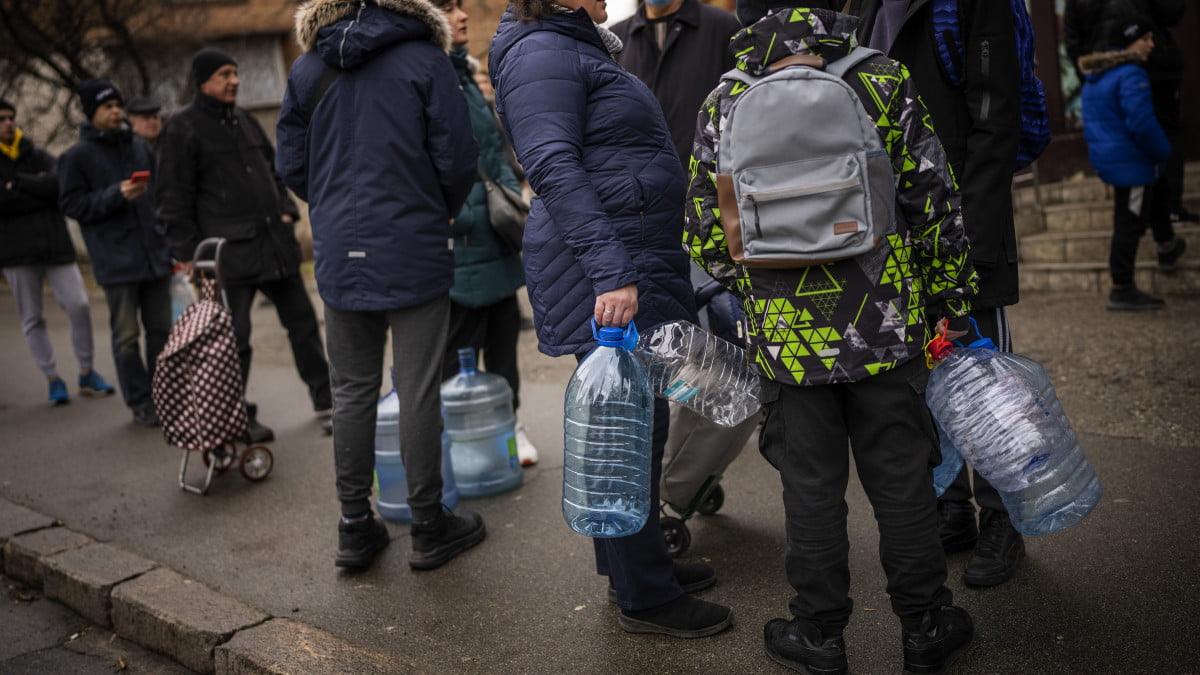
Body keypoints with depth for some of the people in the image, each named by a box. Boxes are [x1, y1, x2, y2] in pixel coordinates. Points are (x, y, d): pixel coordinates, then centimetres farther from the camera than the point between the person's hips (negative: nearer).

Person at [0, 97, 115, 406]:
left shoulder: (39, 157, 12)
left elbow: (57, 185, -7)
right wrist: (38, 188, -9)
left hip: (55, 244, 2)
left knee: (79, 305, -4)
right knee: (32, 319, 3)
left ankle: (87, 374, 10)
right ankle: (53, 379, 13)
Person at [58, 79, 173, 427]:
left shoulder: (140, 147, 12)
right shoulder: (76, 156, -1)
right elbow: (72, 204, -4)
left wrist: (169, 242, 14)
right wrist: (116, 195, -18)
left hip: (154, 253, 4)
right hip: (115, 261, -4)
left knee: (161, 330, 9)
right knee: (127, 336, 1)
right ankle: (140, 402, 10)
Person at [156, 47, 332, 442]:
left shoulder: (245, 121, 17)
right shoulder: (182, 129, -3)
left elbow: (274, 170, 26)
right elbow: (172, 199, -5)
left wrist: (286, 210, 10)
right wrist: (189, 252, -10)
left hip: (275, 242, 7)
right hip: (230, 251, -6)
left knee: (302, 321, 12)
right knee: (234, 338, -1)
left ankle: (324, 396, 24)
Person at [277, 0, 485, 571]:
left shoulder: (306, 70, 7)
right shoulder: (426, 60, -5)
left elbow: (292, 165, 8)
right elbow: (457, 160, -7)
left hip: (341, 256, 4)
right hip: (415, 252, -3)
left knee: (352, 393, 11)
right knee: (417, 393, 3)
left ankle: (355, 529, 19)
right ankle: (429, 528, 14)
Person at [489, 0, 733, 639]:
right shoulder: (541, 52, -11)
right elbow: (555, 169, -23)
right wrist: (611, 273, -30)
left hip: (635, 264, 11)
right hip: (608, 272, -11)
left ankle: (638, 563, 31)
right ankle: (644, 597, 9)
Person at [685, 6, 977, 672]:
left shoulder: (723, 103, -2)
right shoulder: (882, 80, -4)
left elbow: (704, 231, 0)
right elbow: (934, 203, -1)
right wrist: (954, 299, 10)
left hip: (786, 335, 0)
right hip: (886, 326, 0)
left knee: (810, 483, 12)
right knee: (899, 475, 12)